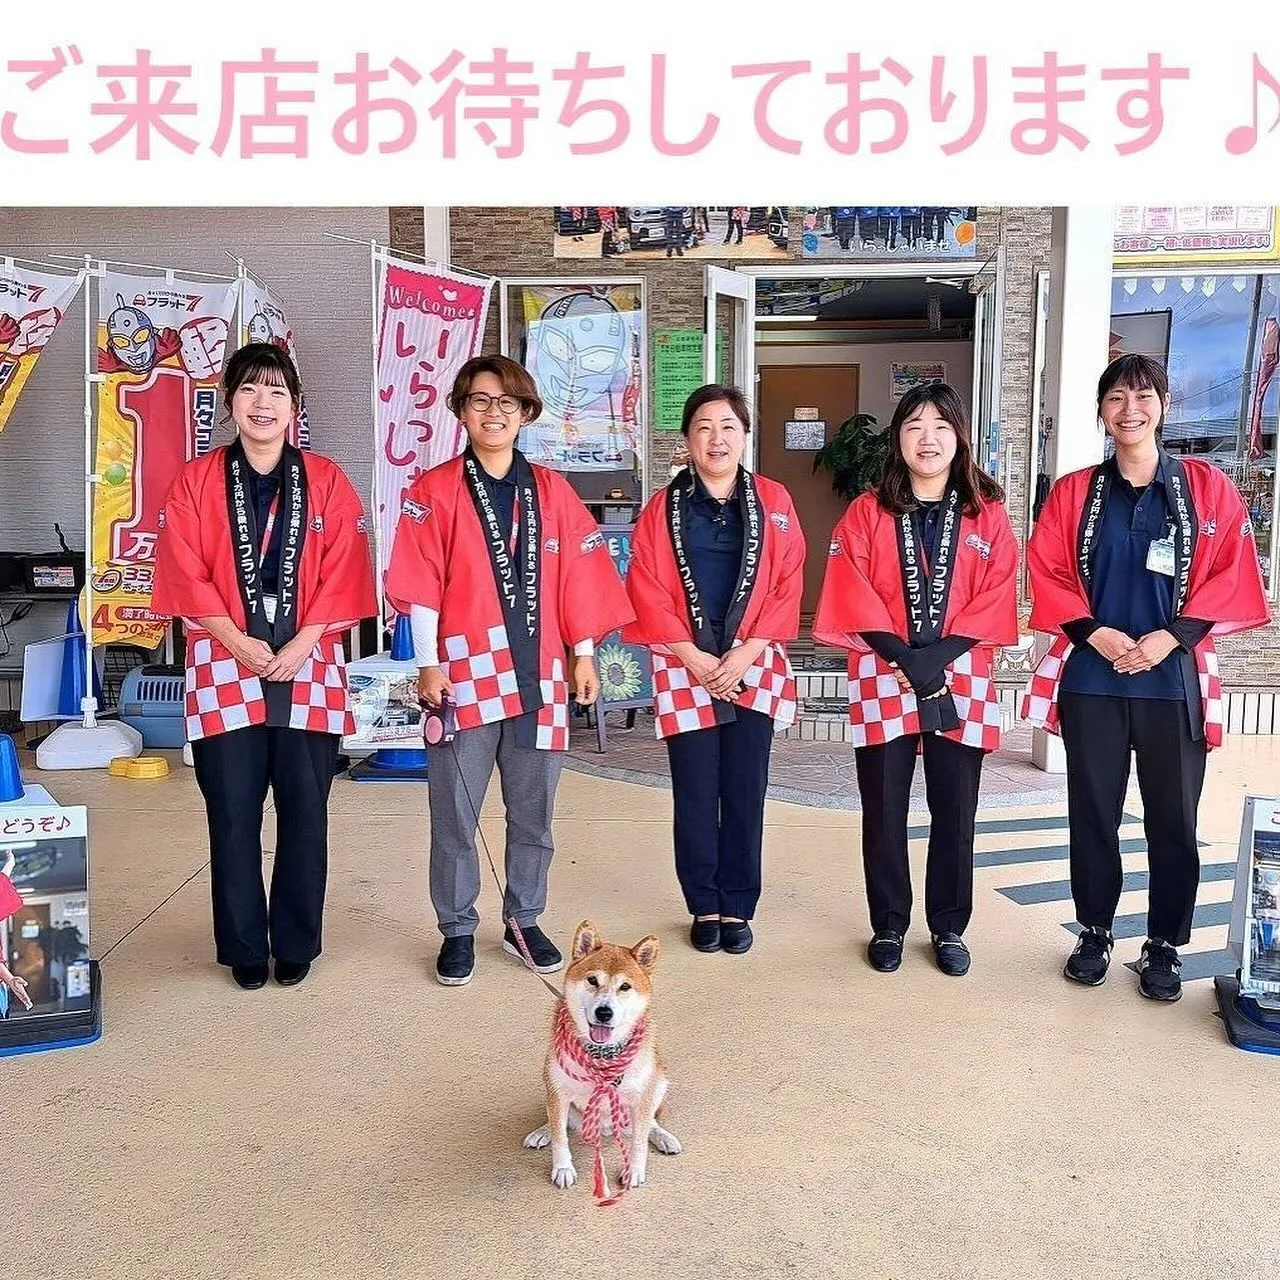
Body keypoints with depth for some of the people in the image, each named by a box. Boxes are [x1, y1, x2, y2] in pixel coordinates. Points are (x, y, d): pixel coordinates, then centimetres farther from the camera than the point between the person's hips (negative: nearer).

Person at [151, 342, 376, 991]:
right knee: (233, 817, 4)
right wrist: (240, 643, -12)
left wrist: (302, 644, -11)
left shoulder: (327, 481, 6)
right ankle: (243, 947, 19)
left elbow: (342, 574, 0)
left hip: (309, 671, 0)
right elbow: (185, 574, -1)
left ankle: (296, 944, 20)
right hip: (224, 669, 0)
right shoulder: (195, 481, 6)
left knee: (305, 813, 5)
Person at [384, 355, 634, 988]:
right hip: (464, 675, -2)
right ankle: (457, 931, 19)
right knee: (455, 816, 4)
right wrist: (429, 664, -7)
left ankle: (524, 921, 27)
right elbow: (420, 584, -2)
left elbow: (578, 578, 10)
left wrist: (583, 655, 6)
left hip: (538, 677, 3)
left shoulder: (552, 490, 10)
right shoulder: (434, 491, 2)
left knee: (533, 814, 11)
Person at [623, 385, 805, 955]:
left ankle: (737, 908, 17)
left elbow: (788, 585, 0)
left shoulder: (773, 501, 5)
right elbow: (646, 590, -2)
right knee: (695, 796, 4)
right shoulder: (662, 508, 4)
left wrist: (747, 653, -9)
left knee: (745, 795, 4)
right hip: (684, 670, 0)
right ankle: (704, 908, 18)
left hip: (754, 669, 1)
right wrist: (692, 656, -10)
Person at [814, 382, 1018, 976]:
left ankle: (949, 928, 23)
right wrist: (905, 657, -16)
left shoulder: (987, 515, 5)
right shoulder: (866, 513, 2)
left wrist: (938, 656, -14)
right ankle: (889, 927, 21)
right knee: (884, 812, 6)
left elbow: (996, 598, -1)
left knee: (954, 811, 7)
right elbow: (851, 596, -6)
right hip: (884, 678, -1)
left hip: (960, 682, 1)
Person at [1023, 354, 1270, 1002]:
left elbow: (1230, 574, -1)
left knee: (1173, 818, 6)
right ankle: (1095, 933, 23)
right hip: (1091, 679, 1)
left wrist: (1170, 638, -12)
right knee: (1093, 813, 8)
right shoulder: (1074, 491, 7)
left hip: (1173, 679, 0)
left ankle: (1164, 947, 21)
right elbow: (1046, 571, 2)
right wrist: (1096, 634, -12)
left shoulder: (1206, 487, 4)